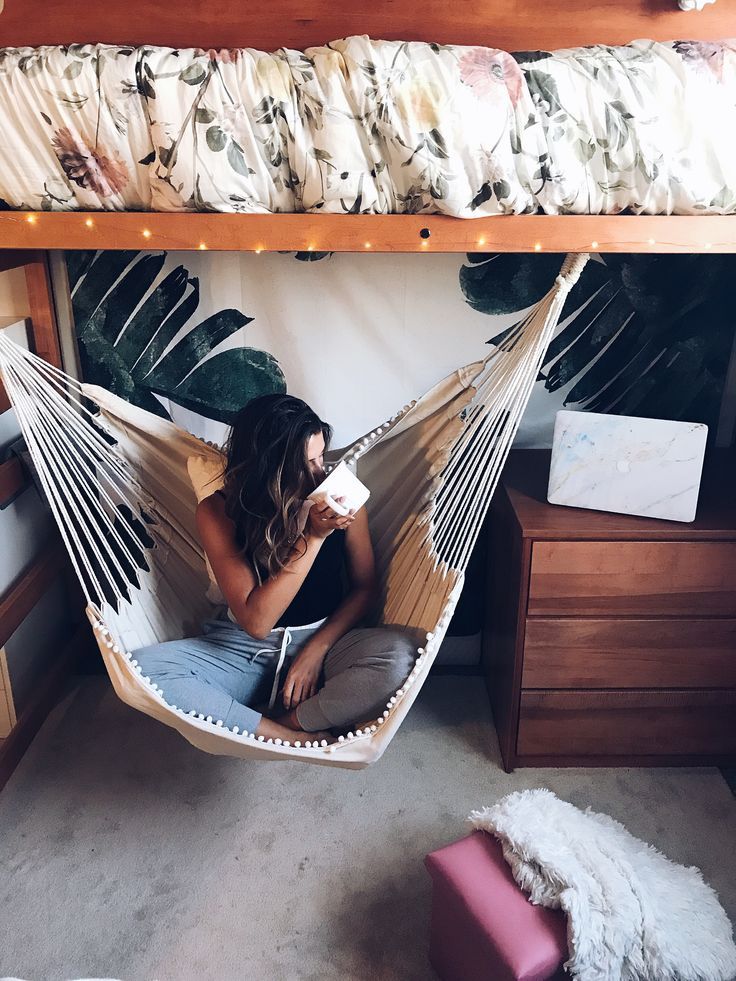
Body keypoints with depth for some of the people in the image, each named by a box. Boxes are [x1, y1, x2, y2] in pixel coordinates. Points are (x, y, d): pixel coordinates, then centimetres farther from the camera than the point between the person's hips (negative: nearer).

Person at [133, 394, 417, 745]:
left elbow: (364, 588, 0)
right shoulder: (218, 512, -13)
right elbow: (255, 621, -19)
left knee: (400, 651, -32)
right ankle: (294, 737, -24)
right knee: (142, 667, -26)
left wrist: (315, 650, -14)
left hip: (325, 640, 0)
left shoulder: (338, 497, -10)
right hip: (244, 650, 1)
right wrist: (313, 536, -27)